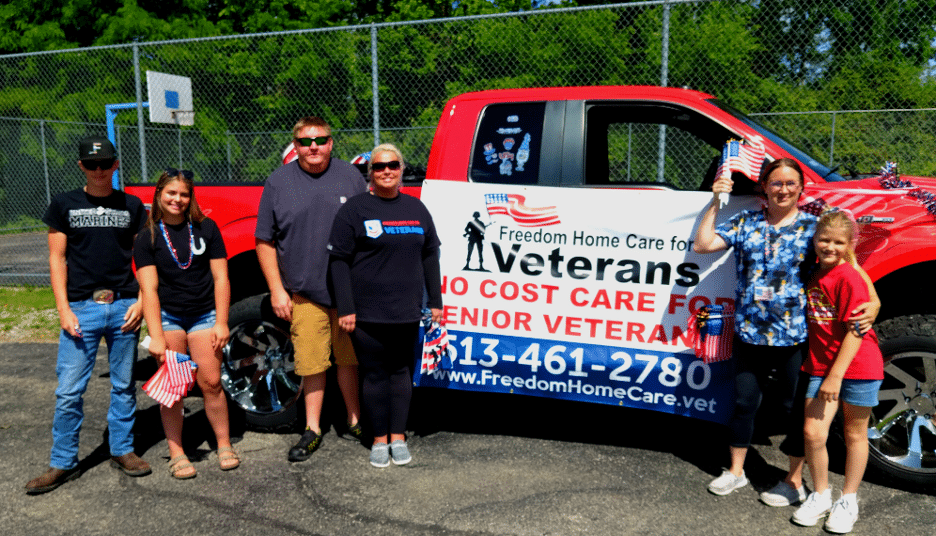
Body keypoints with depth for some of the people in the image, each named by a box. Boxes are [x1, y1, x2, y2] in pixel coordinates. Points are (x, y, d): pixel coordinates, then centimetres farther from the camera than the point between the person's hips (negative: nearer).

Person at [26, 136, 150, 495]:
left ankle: (122, 450, 23)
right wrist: (63, 310, -5)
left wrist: (141, 301, -1)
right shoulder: (64, 205, 6)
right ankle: (63, 463, 14)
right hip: (81, 307, -1)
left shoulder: (132, 206, 9)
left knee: (124, 385, 9)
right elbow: (57, 260, 4)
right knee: (69, 391, 0)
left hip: (123, 306, 1)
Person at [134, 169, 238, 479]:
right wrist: (156, 336, -14)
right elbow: (149, 289, -7)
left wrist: (221, 323, -4)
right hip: (167, 316, 0)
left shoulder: (206, 228, 2)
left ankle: (224, 446, 15)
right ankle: (176, 454, 13)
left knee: (211, 383, 0)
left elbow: (220, 278, 2)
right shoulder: (148, 237, 0)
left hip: (204, 315, 1)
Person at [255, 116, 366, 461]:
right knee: (312, 363, 3)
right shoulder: (278, 182, 3)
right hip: (304, 293, -1)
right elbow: (265, 241, 4)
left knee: (350, 357, 11)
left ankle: (355, 421, 27)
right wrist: (277, 290, -2)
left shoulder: (350, 177, 5)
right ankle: (312, 430, 19)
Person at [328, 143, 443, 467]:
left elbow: (429, 256, 15)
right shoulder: (354, 209, -2)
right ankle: (380, 440, 20)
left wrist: (435, 301, 12)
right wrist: (345, 308, -11)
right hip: (368, 313, -3)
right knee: (375, 374, 5)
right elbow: (339, 260, -5)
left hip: (407, 312, 4)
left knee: (401, 371, 12)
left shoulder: (416, 208, 12)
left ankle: (398, 437, 24)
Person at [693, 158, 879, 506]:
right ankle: (736, 471, 32)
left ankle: (794, 482, 28)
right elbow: (703, 245, 1)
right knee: (744, 402, 15)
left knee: (795, 408, 10)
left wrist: (873, 301, -21)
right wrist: (715, 202, -2)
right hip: (749, 334, 3)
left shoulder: (814, 227, -2)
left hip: (795, 337, -3)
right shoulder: (746, 222, 5)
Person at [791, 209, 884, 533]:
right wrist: (824, 373, 6)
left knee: (855, 435, 11)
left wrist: (836, 375, -18)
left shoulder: (850, 278, -15)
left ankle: (848, 501, 26)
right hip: (820, 367, 5)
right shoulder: (813, 275, 4)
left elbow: (855, 331, -17)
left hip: (858, 367, -5)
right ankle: (820, 496, 20)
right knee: (813, 433, -1)